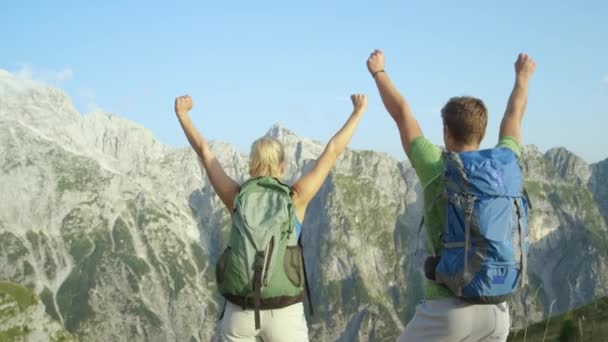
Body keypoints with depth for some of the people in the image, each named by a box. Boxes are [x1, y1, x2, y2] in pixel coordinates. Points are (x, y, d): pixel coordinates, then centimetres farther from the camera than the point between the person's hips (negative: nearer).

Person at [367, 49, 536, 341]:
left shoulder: (437, 168, -8)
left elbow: (402, 113, 7)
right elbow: (513, 118, 23)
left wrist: (379, 72, 23)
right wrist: (523, 76, 43)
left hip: (449, 309, -4)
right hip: (495, 310, 5)